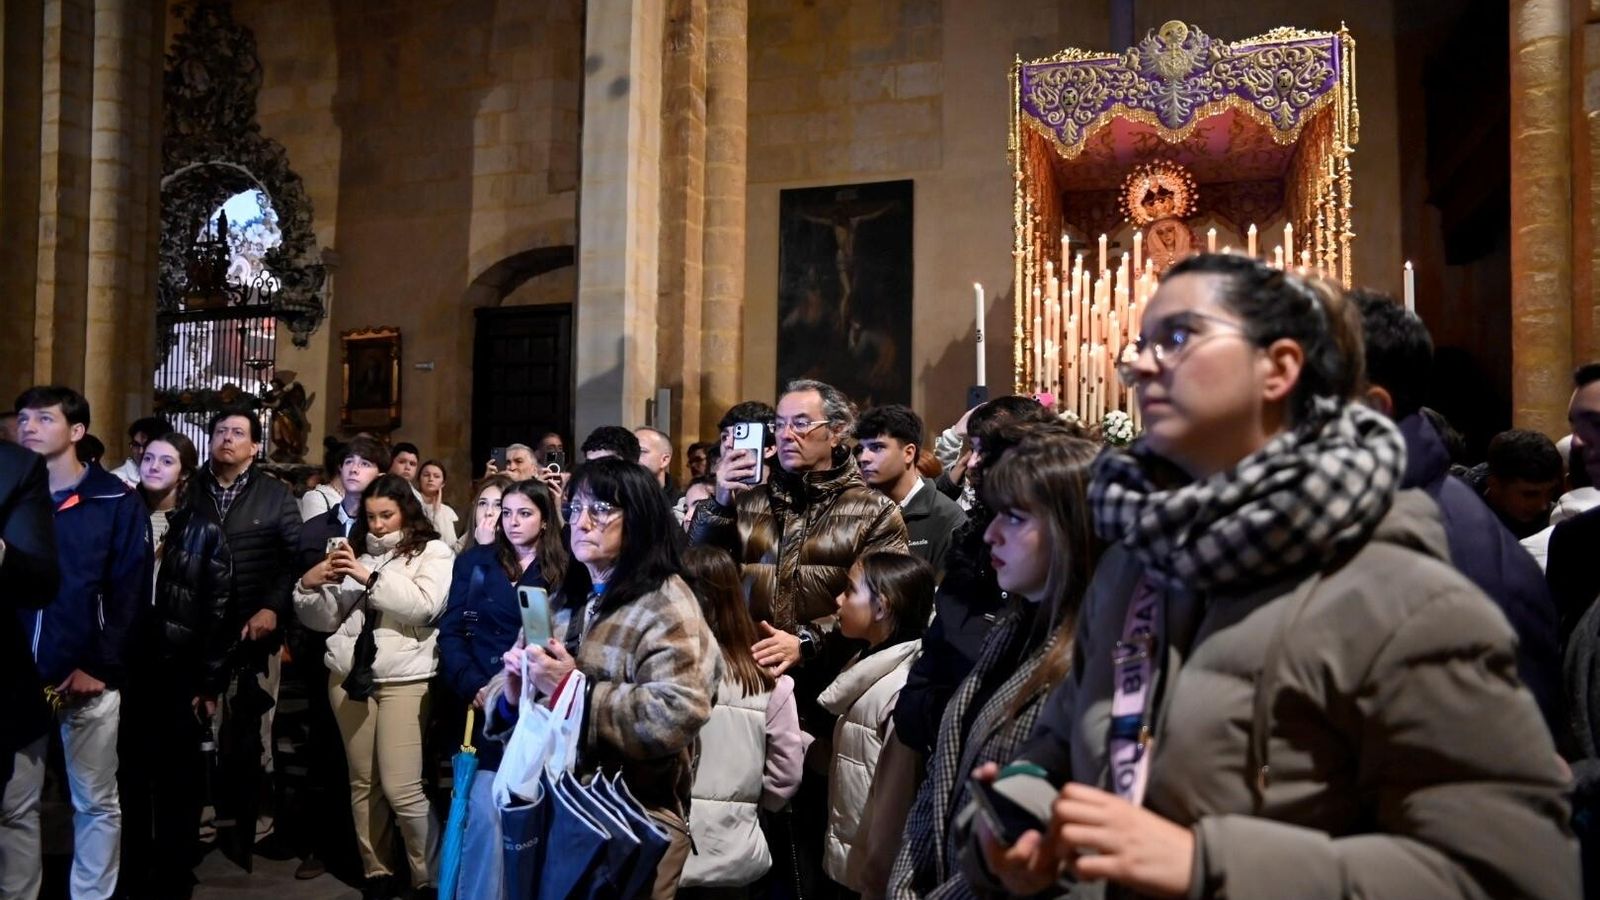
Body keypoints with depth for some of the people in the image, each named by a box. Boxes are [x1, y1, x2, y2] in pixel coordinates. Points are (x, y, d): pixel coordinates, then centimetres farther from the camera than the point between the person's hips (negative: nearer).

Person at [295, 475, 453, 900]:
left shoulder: (433, 552, 4)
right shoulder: (359, 553, 16)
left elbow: (423, 606, -12)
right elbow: (325, 620, 16)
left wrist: (372, 577, -15)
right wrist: (309, 585, -3)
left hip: (403, 679, -5)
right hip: (349, 675, 5)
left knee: (401, 788, -9)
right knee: (363, 782, 8)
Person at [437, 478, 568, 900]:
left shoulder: (562, 573, 4)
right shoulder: (475, 561, 7)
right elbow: (451, 632, 2)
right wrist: (473, 687, -11)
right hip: (484, 703, 0)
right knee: (484, 810, -8)